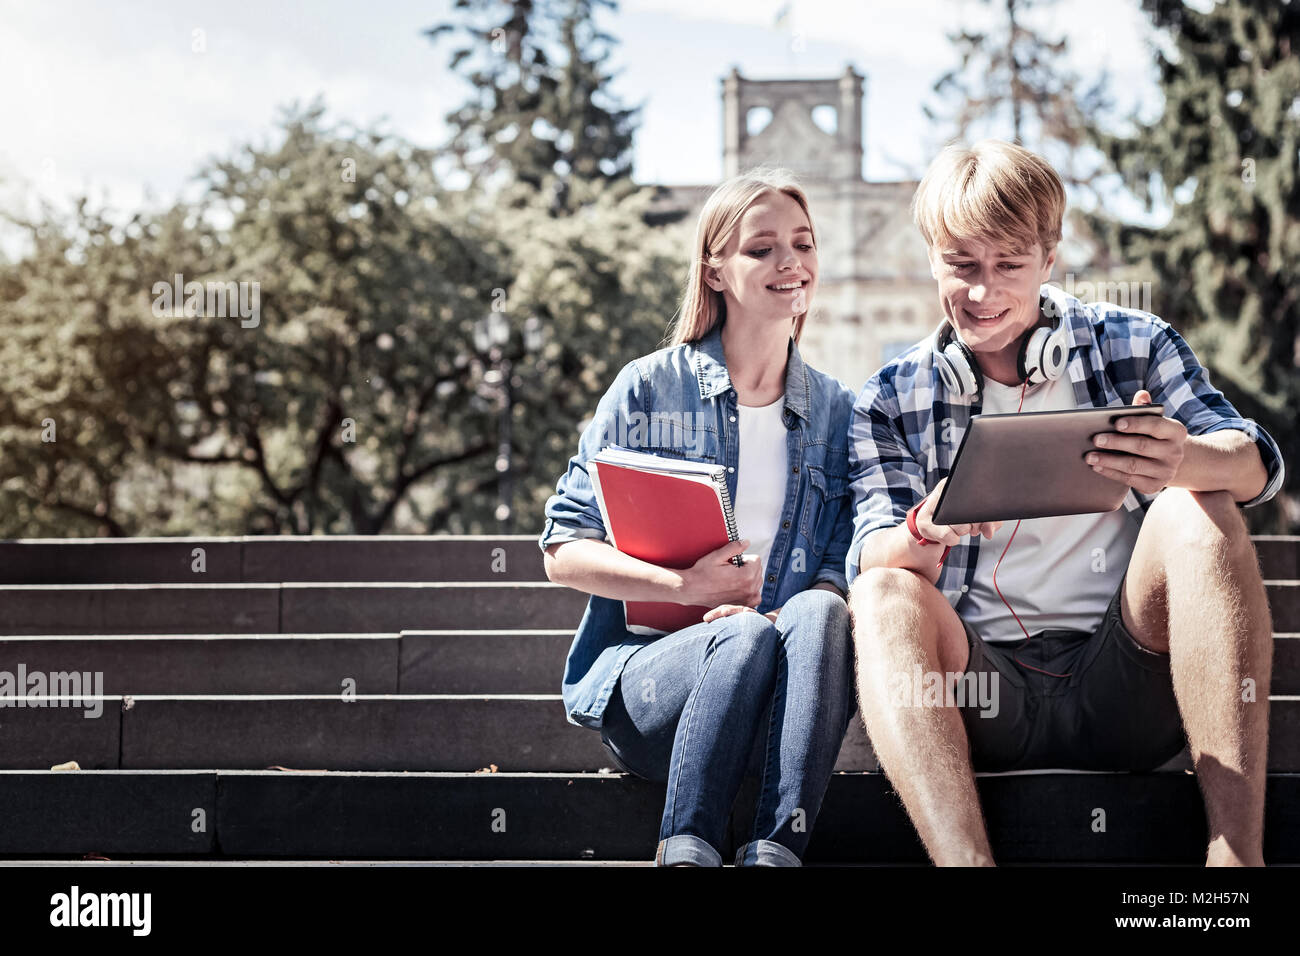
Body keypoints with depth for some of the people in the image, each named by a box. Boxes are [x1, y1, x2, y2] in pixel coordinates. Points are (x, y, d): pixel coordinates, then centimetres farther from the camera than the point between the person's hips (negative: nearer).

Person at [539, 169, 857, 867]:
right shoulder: (650, 388, 4)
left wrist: (785, 614, -16)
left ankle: (775, 851, -39)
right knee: (747, 638, -34)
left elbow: (841, 573, 7)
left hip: (772, 713, 2)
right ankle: (686, 849, -27)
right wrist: (683, 585, -16)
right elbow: (563, 550, 0)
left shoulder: (835, 411, 13)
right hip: (644, 667, -2)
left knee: (820, 615, -31)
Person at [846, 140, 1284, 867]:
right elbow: (873, 557, -1)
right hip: (985, 690, 0)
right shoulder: (893, 399, 11)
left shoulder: (1134, 344, 10)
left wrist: (1186, 462, -30)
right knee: (883, 597, -27)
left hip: (1122, 683, 0)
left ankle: (1238, 849, -33)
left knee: (1197, 512, -24)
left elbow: (1253, 463, -4)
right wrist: (927, 528, -27)